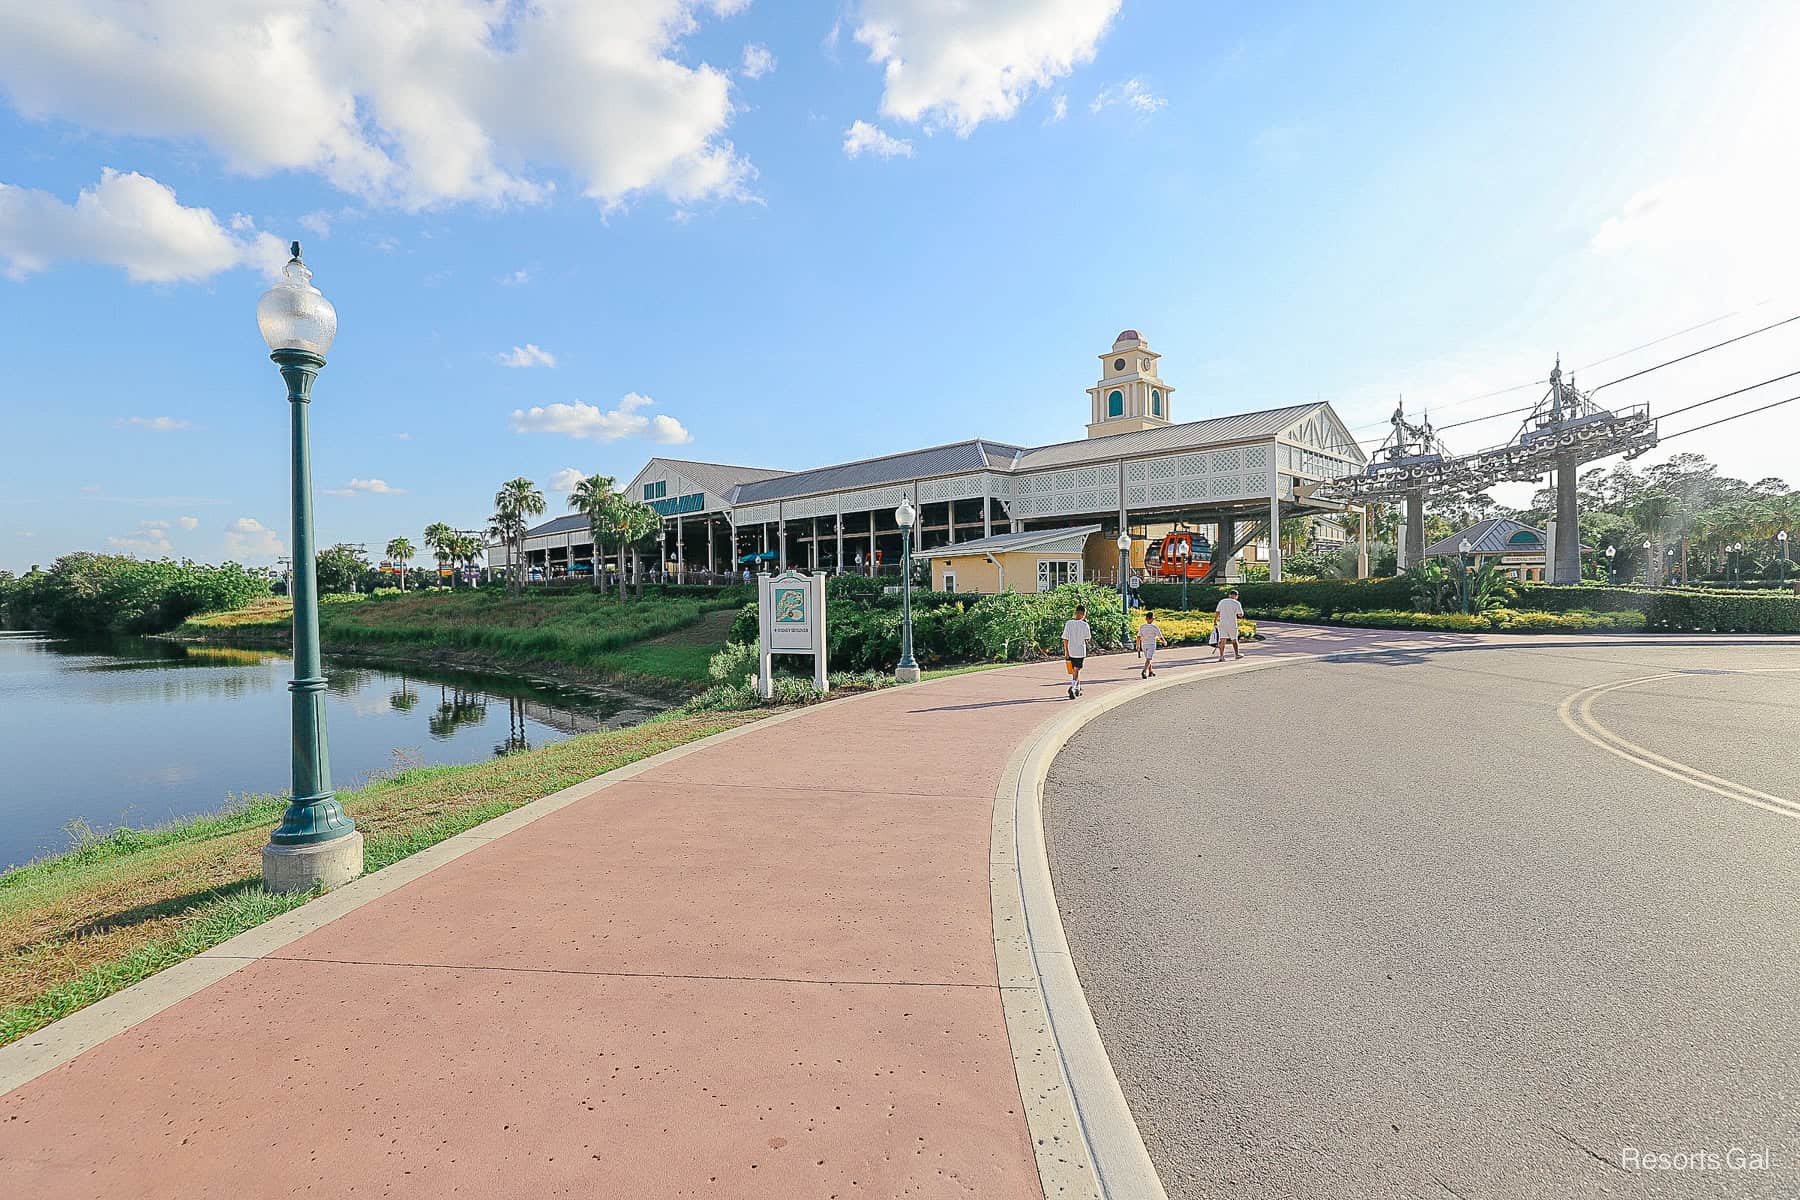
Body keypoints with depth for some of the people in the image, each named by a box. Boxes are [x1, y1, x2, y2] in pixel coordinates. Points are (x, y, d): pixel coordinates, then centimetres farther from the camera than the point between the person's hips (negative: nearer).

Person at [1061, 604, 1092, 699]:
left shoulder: (1068, 623, -4)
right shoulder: (1084, 625, -11)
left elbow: (1065, 638, -4)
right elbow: (1088, 639, -3)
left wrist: (1066, 651, 3)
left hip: (1070, 651, 3)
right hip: (1081, 650, -3)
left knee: (1074, 670, 18)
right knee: (1077, 671, -1)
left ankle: (1077, 689, 28)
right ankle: (1072, 688, -20)